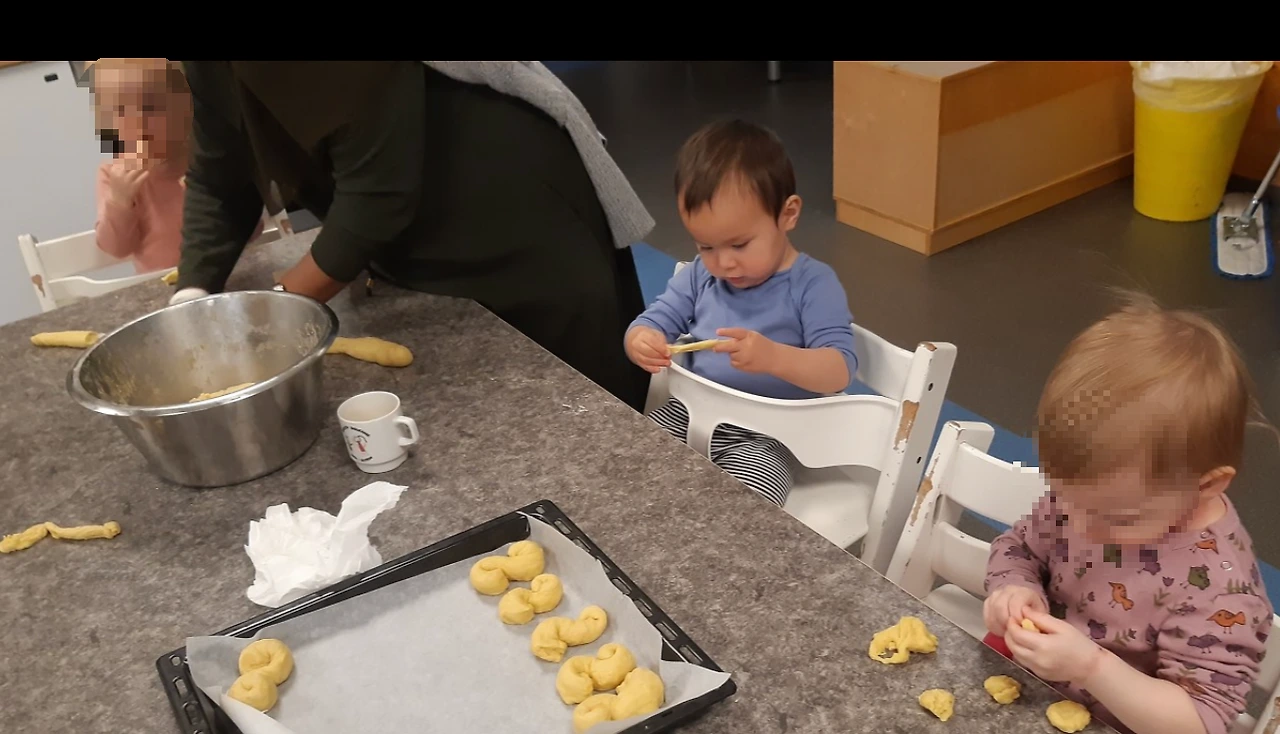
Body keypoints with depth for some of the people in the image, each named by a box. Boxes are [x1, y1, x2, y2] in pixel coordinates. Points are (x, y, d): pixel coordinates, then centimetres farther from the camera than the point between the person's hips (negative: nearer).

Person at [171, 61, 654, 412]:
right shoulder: (210, 74, -3)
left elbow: (377, 190, -31)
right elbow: (218, 181, 3)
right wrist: (190, 300, -10)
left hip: (522, 220, -8)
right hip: (424, 246, 8)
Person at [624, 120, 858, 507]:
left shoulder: (812, 284, -12)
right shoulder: (699, 276, 6)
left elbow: (840, 370, -19)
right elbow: (652, 321, 6)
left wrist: (774, 357, -40)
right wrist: (642, 343, -21)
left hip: (764, 436, -5)